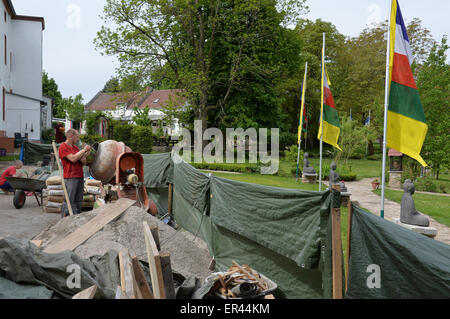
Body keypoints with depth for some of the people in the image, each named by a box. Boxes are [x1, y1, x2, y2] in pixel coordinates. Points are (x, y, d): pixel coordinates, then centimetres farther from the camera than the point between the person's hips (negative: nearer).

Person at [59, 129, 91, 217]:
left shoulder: (75, 147, 18)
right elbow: (73, 159, -17)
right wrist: (84, 150, -8)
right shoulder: (63, 147, -4)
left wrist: (85, 155, -7)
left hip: (80, 177, 8)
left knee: (78, 202, 9)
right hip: (70, 178, -8)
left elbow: (84, 162, 14)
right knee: (69, 202, -7)